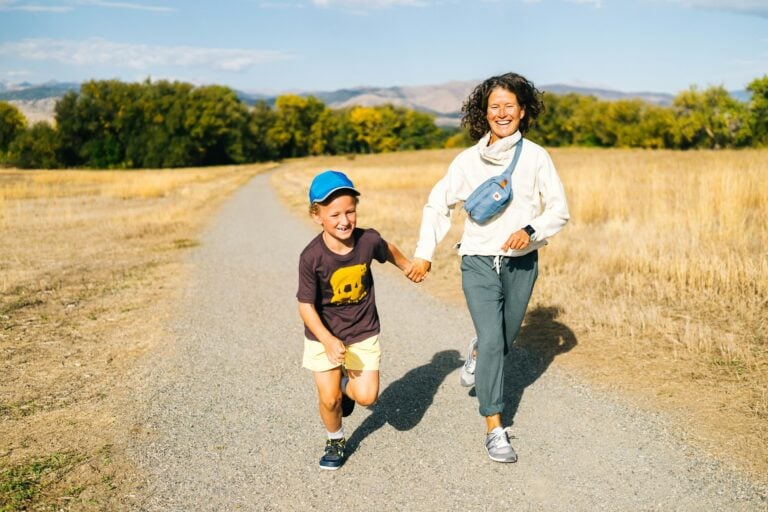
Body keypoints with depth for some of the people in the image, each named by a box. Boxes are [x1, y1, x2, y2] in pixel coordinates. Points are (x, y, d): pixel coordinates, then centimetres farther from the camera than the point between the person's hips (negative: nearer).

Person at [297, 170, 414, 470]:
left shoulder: (368, 240, -16)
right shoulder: (311, 257, -24)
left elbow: (388, 251, 9)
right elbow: (306, 305, -19)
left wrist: (409, 267, 27)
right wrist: (327, 340, -30)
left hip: (363, 332, 2)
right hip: (324, 336, -2)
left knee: (367, 397, -4)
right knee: (329, 399, -1)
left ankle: (347, 384, 32)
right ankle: (335, 440, 31)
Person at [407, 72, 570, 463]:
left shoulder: (535, 156, -4)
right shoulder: (468, 160, -1)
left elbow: (559, 209, -3)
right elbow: (438, 205, 8)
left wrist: (530, 230, -22)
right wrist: (424, 253, 4)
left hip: (521, 263, 1)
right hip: (479, 261, -1)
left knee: (503, 342, 15)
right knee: (492, 342, -12)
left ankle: (476, 352, 52)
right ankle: (494, 430, -2)